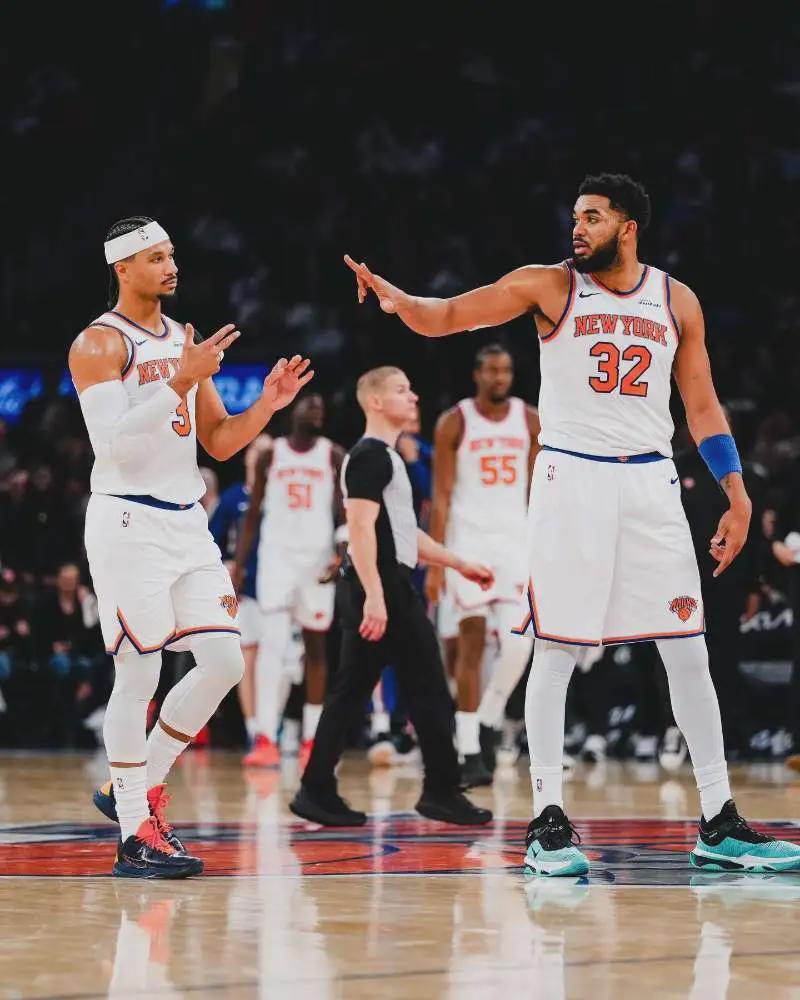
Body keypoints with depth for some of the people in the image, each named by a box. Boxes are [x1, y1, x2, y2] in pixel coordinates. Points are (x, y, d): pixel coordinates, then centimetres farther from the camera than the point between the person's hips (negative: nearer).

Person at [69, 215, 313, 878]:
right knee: (139, 675, -6)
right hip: (127, 520, -7)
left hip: (187, 522, 7)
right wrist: (181, 382, -25)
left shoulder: (186, 341, 14)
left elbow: (220, 443, 18)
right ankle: (134, 836, 0)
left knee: (224, 663, 2)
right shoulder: (99, 344, -8)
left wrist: (267, 406, 1)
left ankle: (138, 789, 17)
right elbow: (113, 440, -21)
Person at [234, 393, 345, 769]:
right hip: (277, 555, -1)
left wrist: (342, 554, -15)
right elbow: (253, 513, 9)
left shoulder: (334, 456, 4)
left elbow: (345, 511, 0)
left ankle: (311, 739, 15)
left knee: (315, 646, 7)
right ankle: (265, 739, -21)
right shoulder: (270, 455, 6)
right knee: (273, 642, -14)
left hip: (318, 557, 1)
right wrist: (239, 563, 2)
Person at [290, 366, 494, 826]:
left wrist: (459, 563, 27)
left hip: (389, 586, 10)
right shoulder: (371, 456, -11)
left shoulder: (386, 457, 20)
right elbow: (361, 527, -20)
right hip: (382, 587, -10)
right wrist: (374, 595, -26)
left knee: (351, 692, 8)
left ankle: (317, 792, 7)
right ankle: (442, 790, 0)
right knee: (428, 688, -4)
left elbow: (403, 531, 27)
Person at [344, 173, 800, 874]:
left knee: (689, 651, 2)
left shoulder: (677, 301, 8)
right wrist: (393, 297, -25)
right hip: (571, 479, -2)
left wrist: (738, 496, 6)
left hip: (651, 482, 3)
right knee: (555, 651, -3)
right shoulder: (549, 286, 0)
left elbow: (702, 406, 12)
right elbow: (446, 317, -4)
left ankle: (719, 824, 8)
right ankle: (548, 820, 3)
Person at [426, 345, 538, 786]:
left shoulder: (530, 421, 6)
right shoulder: (454, 423, -3)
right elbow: (441, 496, -4)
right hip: (468, 543, -2)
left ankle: (489, 720, 15)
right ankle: (470, 752, 1)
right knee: (472, 645, -2)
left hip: (516, 542, 2)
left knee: (518, 644, -10)